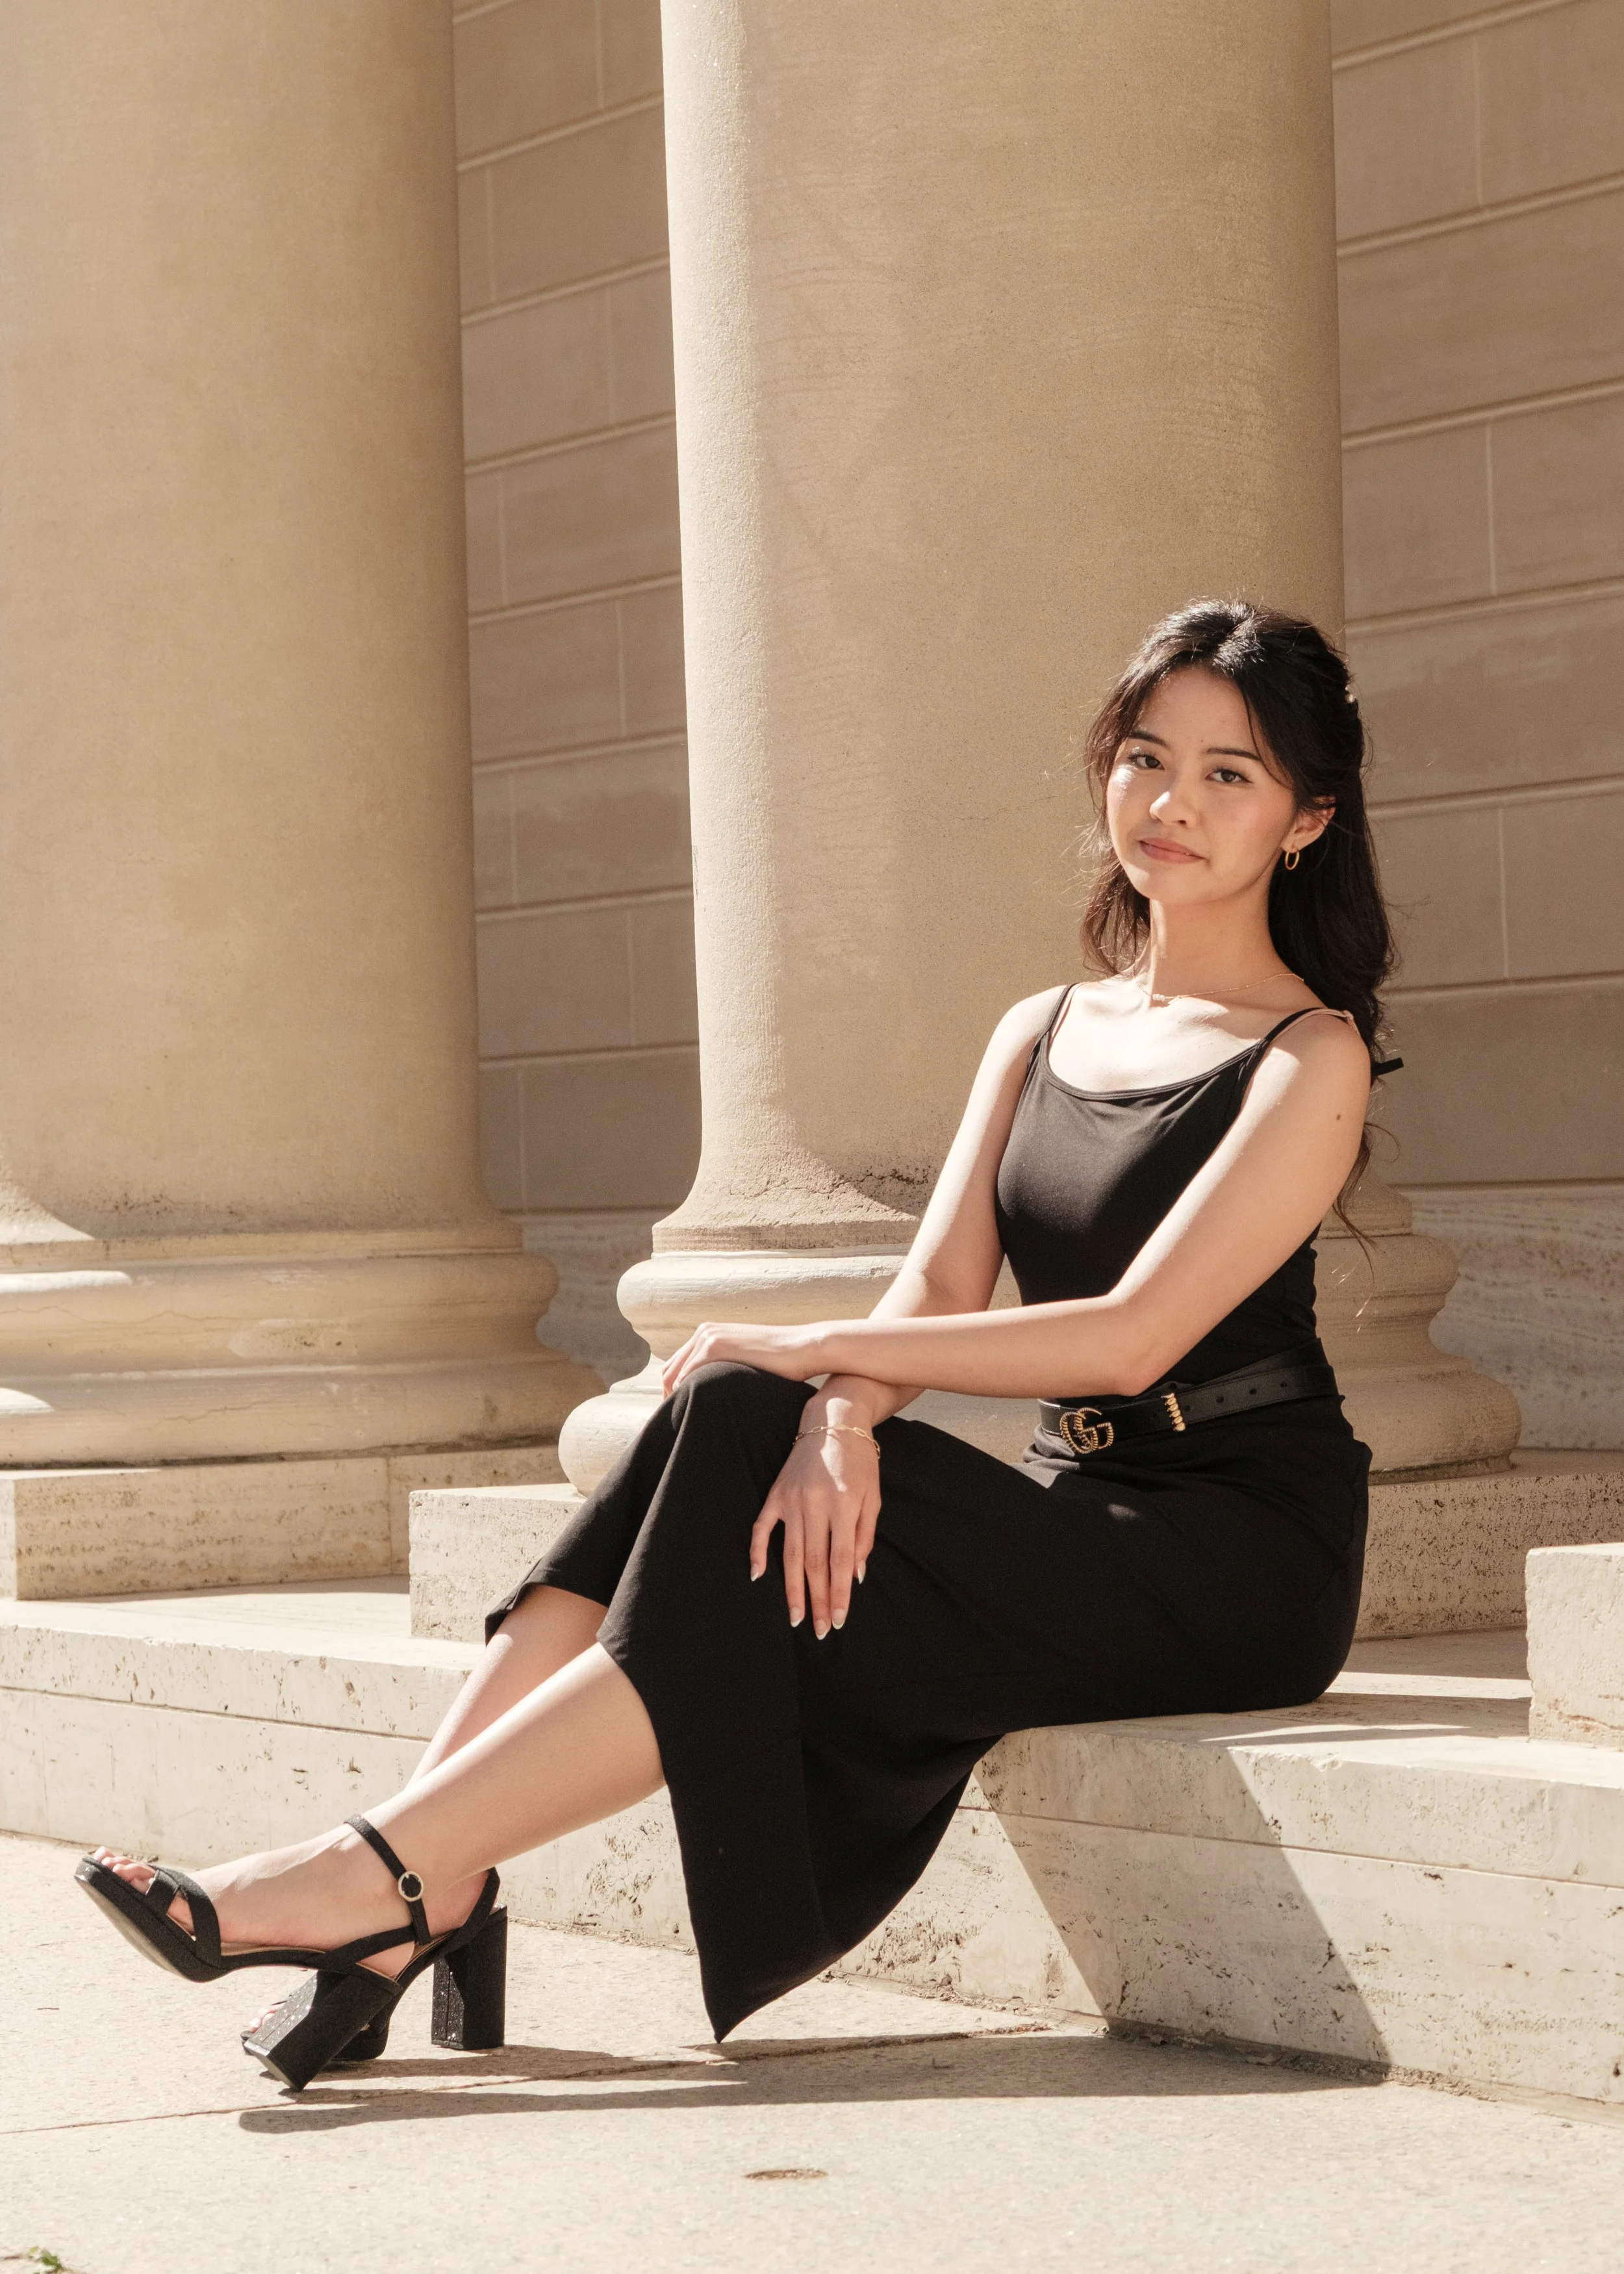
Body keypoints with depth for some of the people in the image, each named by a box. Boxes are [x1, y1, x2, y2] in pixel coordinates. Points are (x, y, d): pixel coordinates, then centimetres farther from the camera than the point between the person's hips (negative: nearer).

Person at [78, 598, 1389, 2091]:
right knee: (731, 1424, -20)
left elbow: (1134, 1336, -16)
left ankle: (381, 1875, -26)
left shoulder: (1311, 1060, -5)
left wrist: (819, 1348, -14)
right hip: (1079, 1502, 6)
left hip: (1241, 1543, -6)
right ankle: (423, 1892, -29)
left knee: (758, 1585, -25)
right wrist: (839, 1418, -19)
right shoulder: (1041, 1035, 17)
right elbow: (939, 1285, 4)